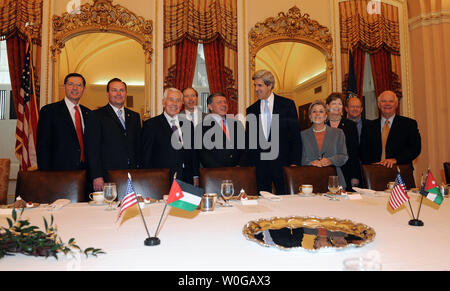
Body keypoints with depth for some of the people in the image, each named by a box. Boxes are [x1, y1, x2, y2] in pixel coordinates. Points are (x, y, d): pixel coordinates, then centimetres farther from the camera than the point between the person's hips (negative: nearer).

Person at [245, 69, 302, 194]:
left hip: (282, 162, -2)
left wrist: (295, 162, -6)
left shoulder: (287, 104, 2)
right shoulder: (251, 110, 9)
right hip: (259, 165, 2)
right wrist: (249, 165, 4)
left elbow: (296, 136, 0)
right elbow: (248, 140, 11)